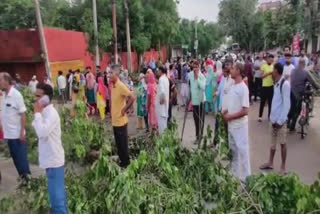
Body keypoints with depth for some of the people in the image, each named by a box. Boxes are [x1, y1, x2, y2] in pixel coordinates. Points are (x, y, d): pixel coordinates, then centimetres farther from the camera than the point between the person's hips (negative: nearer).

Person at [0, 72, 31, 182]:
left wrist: (22, 132, -16)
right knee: (15, 157, 16)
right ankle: (22, 177, 30)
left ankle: (26, 177, 18)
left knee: (21, 157, 4)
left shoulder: (16, 95, -15)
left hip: (17, 134, -7)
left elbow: (23, 114, -15)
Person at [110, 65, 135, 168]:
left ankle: (126, 162, 20)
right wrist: (112, 113, 13)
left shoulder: (121, 86, -18)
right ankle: (122, 161, 31)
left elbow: (132, 98, -25)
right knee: (118, 143, 18)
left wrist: (125, 109, -16)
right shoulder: (113, 86, 8)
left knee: (123, 143, 5)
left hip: (121, 121, -8)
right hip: (114, 120, 8)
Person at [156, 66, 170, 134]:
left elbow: (162, 91, -29)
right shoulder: (166, 78, 10)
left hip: (161, 102, -9)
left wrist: (162, 99, -18)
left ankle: (161, 133, 3)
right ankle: (164, 132, 25)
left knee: (161, 118, -2)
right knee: (164, 117, 16)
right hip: (165, 101, 9)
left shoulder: (161, 79, -18)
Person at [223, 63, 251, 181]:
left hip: (240, 125, -8)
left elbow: (245, 111, -21)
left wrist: (230, 116, -17)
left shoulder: (243, 88, -18)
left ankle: (246, 177, 16)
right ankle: (234, 174, 33)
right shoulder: (233, 86, 7)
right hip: (231, 125, 8)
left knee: (242, 150, 2)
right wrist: (226, 111, 1)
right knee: (233, 150, 18)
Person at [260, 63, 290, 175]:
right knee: (273, 142, 16)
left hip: (280, 119, -8)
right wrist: (272, 116, 11)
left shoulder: (285, 84, -18)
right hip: (274, 118, 8)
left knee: (282, 143, 5)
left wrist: (280, 120, -17)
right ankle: (270, 163, 28)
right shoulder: (276, 83, 8)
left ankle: (283, 167, 18)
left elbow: (286, 104, -19)